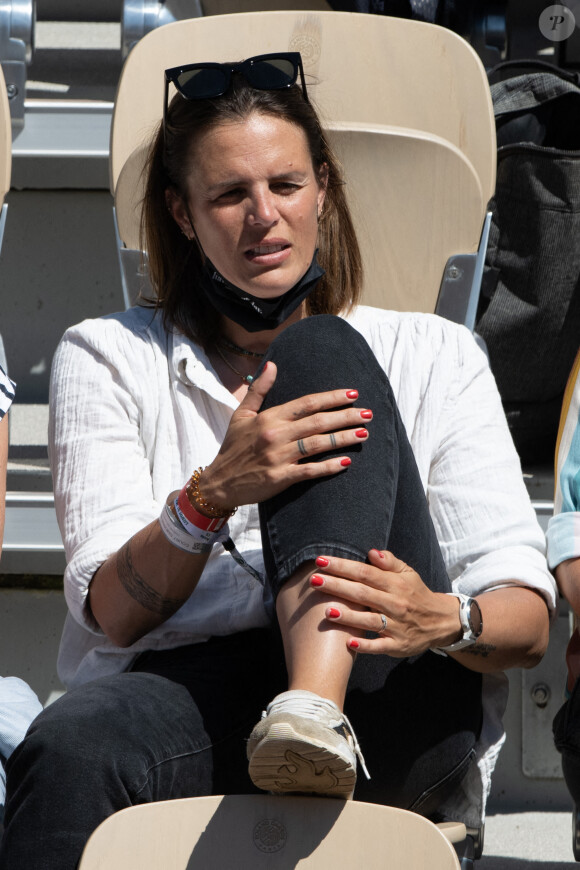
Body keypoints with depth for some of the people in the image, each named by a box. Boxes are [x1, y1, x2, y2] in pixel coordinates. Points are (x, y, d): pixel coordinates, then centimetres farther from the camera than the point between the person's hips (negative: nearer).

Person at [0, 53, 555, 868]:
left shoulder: (433, 355, 19)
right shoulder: (107, 358, 19)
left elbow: (527, 618, 8)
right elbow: (114, 612, 5)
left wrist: (443, 619, -18)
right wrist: (212, 495, -16)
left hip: (392, 703, 1)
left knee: (320, 357, -18)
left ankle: (317, 713, -36)